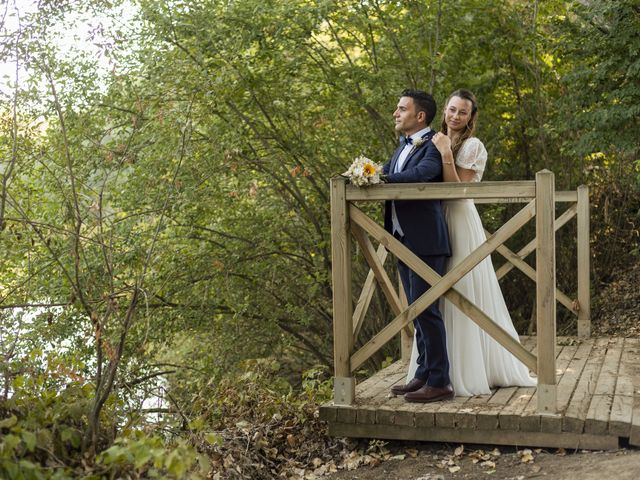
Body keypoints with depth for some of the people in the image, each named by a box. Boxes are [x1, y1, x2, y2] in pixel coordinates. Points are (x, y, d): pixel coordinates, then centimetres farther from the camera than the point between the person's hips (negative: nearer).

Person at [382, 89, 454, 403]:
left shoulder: (433, 145, -9)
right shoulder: (402, 147, 19)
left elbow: (421, 173, -27)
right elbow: (386, 174, 13)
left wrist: (382, 178, -29)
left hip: (425, 241, -9)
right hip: (404, 240, 9)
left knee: (425, 309, -9)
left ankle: (439, 382, -3)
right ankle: (424, 374, 21)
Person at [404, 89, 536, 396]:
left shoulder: (472, 146, -7)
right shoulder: (438, 141, 14)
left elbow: (458, 189, -16)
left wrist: (446, 154, -21)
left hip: (460, 224, -7)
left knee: (463, 296, -4)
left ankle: (467, 373, 5)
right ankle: (442, 369, 18)